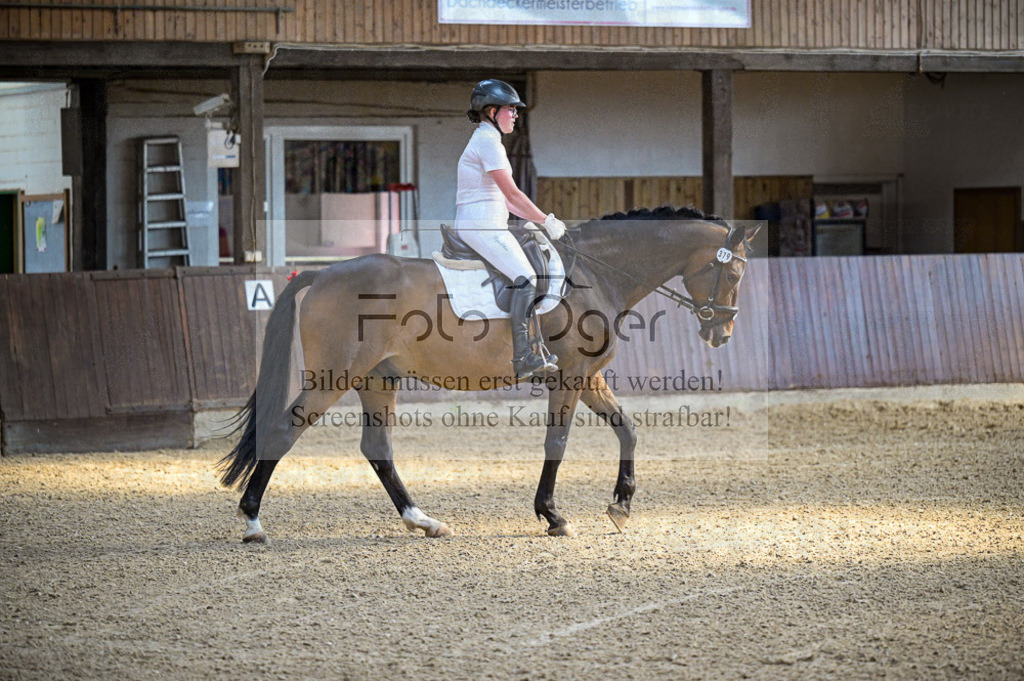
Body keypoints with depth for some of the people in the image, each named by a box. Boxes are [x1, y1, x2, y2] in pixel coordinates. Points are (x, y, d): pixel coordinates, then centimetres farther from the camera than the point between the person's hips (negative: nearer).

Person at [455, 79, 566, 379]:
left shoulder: (485, 139, 21)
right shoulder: (488, 140, -12)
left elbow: (503, 198, 23)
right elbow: (512, 194, -16)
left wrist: (539, 219, 15)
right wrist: (546, 220, -8)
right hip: (482, 225, -11)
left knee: (526, 274, 15)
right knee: (525, 279, -19)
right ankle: (522, 358, -25)